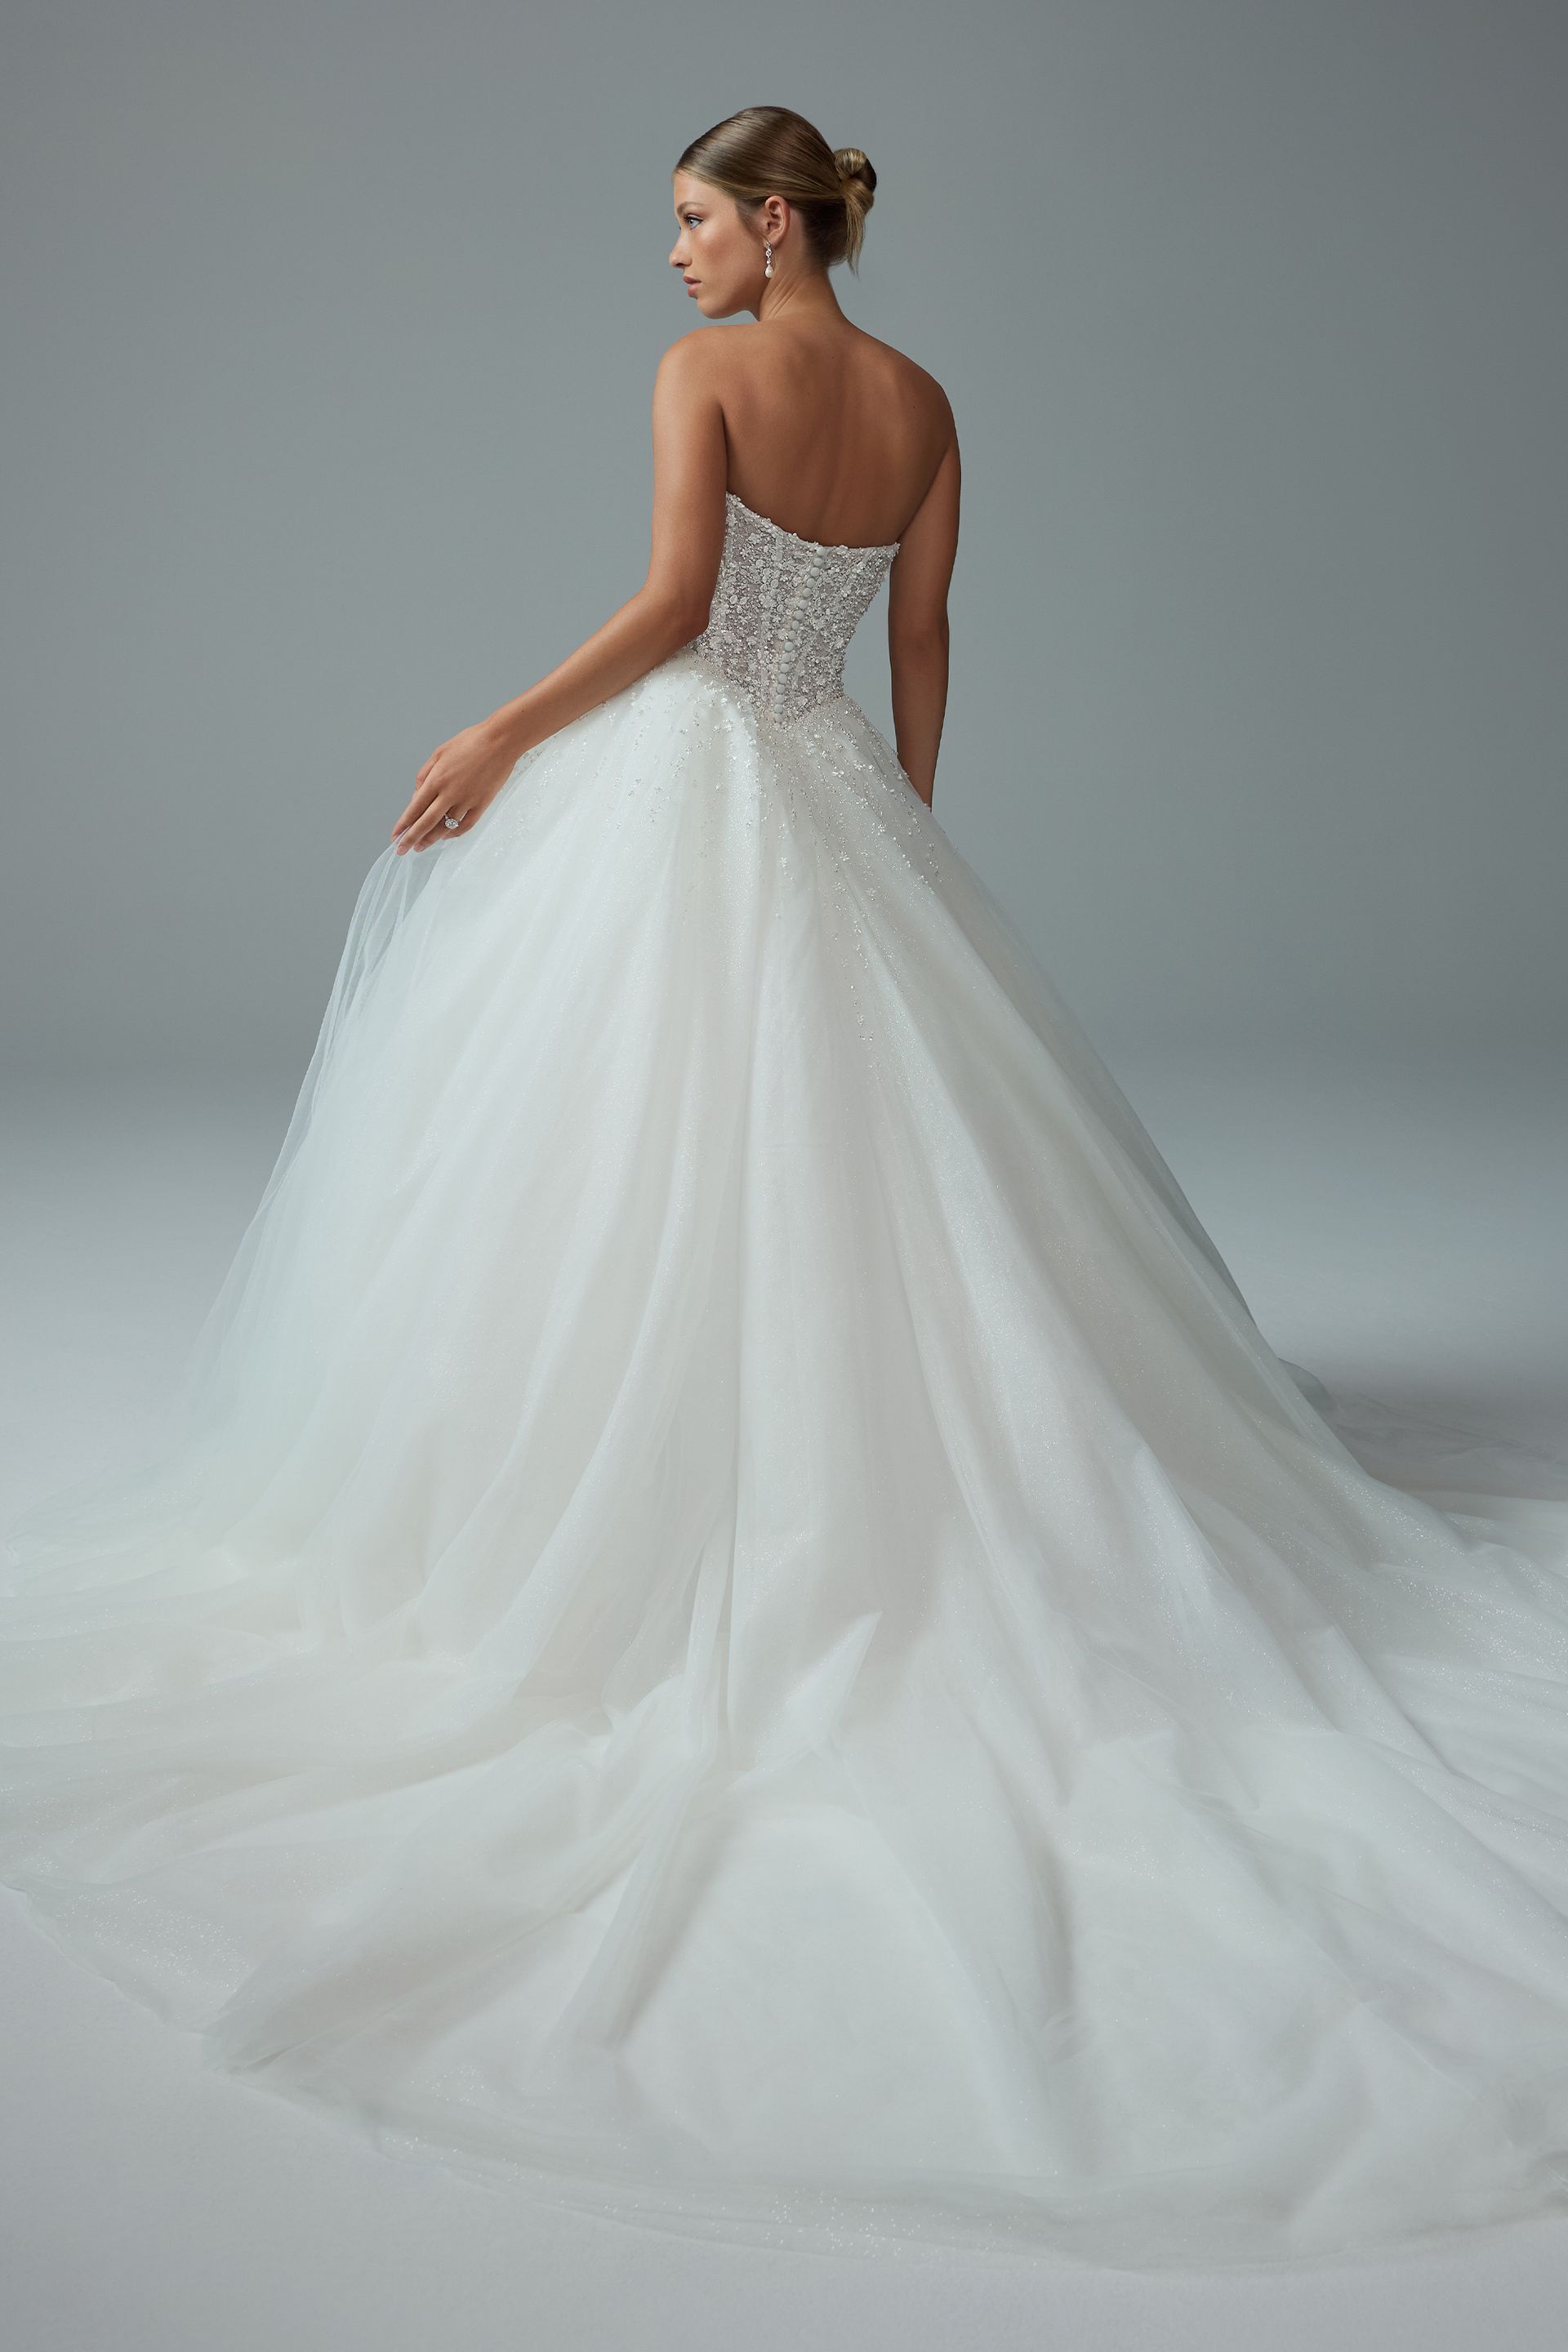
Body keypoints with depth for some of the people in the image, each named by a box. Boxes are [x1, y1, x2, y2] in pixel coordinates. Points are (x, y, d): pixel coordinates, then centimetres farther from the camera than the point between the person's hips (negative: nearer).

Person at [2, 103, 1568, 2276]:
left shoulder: (705, 367, -6)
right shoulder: (924, 405, 11)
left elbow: (675, 600, -18)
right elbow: (922, 648, 13)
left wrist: (500, 736, -13)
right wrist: (904, 840, 19)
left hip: (677, 791, -6)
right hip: (838, 801, 6)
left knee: (634, 1154, 0)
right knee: (860, 1163, 10)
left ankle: (614, 1510, 7)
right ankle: (893, 1498, 15)